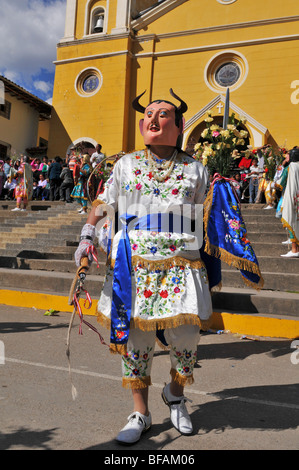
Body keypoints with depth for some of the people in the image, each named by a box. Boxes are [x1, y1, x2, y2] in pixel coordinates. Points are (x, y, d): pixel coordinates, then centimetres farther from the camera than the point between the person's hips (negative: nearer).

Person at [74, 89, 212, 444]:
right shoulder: (126, 164, 11)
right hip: (132, 264, 1)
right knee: (135, 338, 6)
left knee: (185, 337, -3)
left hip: (180, 264, 0)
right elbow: (103, 203, 16)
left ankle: (175, 394, 31)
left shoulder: (194, 169, 10)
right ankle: (140, 413, 27)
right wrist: (88, 236, 2)